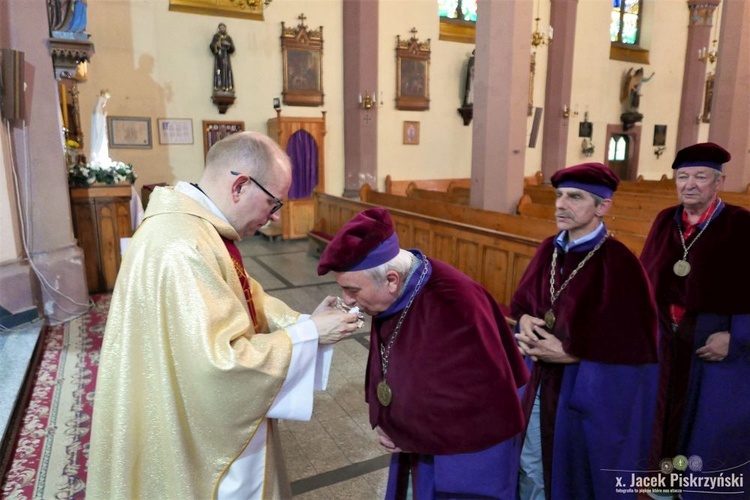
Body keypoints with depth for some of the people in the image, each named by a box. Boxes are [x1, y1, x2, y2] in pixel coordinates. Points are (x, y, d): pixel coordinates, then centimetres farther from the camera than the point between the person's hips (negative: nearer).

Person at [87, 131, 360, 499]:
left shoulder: (202, 228, 1)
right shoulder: (182, 249, -33)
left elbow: (243, 298, 9)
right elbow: (219, 363, -35)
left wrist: (304, 322, -4)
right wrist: (308, 334, -25)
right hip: (194, 434, -9)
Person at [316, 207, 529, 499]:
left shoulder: (454, 307, -34)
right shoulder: (390, 297, -8)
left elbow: (484, 399, -27)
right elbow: (384, 365, 6)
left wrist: (406, 433, -17)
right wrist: (385, 422, -8)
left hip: (462, 451, -6)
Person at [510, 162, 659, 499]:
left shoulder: (619, 264, -18)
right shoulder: (548, 250, 1)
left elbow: (631, 347, -17)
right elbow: (521, 302, 12)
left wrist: (568, 352, -17)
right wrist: (524, 321, -10)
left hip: (589, 394, -6)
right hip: (538, 384, 6)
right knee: (529, 471, 20)